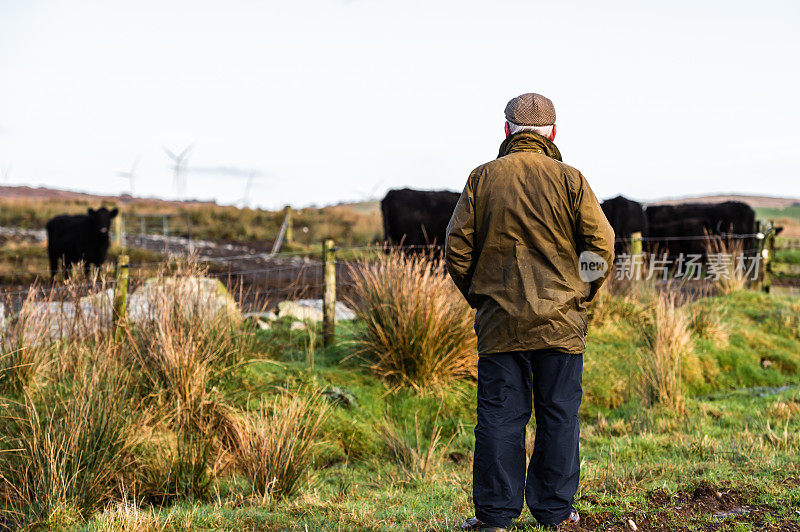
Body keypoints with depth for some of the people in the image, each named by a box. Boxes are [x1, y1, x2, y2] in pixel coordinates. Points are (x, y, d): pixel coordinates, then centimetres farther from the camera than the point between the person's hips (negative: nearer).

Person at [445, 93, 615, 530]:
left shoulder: (483, 178, 1)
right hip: (561, 321, -1)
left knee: (499, 416, 4)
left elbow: (457, 248, 2)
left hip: (499, 318, 1)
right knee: (558, 416, 8)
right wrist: (582, 293, 12)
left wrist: (477, 296, 15)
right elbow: (601, 244, -3)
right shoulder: (569, 180, -2)